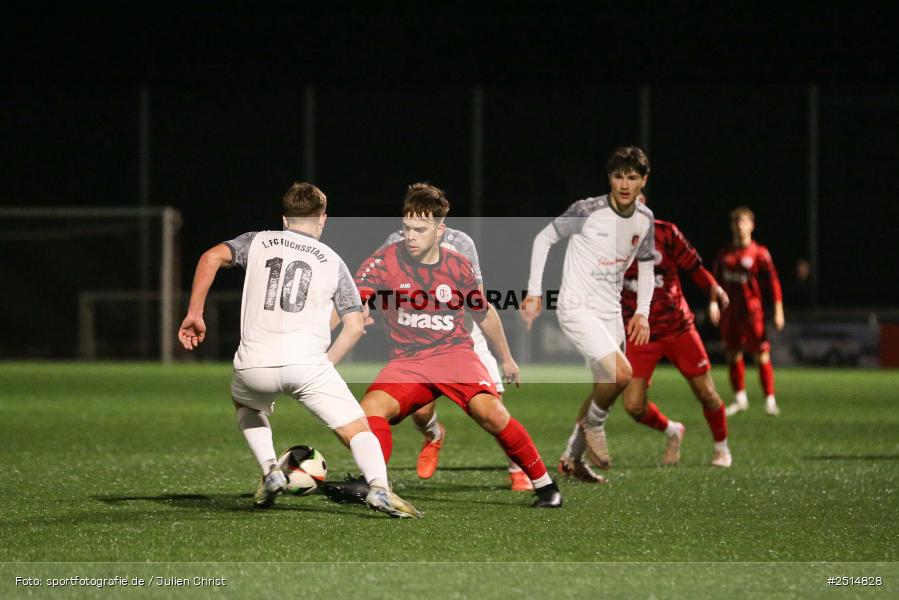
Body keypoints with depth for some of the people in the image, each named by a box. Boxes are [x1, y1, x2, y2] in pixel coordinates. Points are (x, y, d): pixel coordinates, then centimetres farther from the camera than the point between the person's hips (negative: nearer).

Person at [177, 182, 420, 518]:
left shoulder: (258, 242, 19)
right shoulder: (332, 262, 18)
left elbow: (212, 257, 2)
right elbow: (354, 327, 11)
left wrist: (194, 314, 4)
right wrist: (327, 363, 22)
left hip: (255, 363, 2)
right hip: (306, 361, -2)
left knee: (246, 404, 35)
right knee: (357, 429, 1)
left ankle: (269, 470, 15)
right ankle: (379, 487, -26)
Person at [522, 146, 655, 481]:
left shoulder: (644, 220, 3)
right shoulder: (587, 211, -15)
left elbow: (645, 265, 18)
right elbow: (543, 238, -5)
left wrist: (642, 312, 7)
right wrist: (534, 293, -8)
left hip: (611, 313, 7)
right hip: (577, 308, -7)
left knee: (605, 389, 11)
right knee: (621, 374, -26)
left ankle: (572, 458, 29)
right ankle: (594, 424, 2)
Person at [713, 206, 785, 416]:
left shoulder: (759, 253, -2)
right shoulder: (724, 255, 10)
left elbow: (773, 281, -3)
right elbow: (716, 282, 17)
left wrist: (778, 311, -7)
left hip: (752, 310, -4)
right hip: (730, 311, 4)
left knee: (762, 354, -8)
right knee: (732, 355, 8)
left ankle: (770, 399, -6)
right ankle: (740, 398, 21)